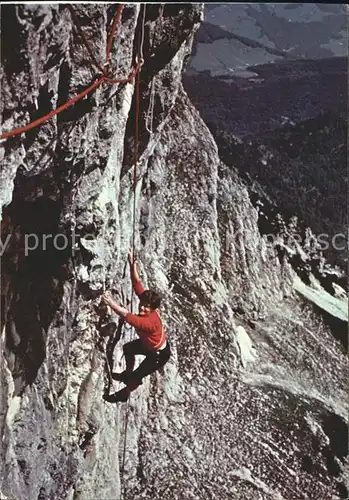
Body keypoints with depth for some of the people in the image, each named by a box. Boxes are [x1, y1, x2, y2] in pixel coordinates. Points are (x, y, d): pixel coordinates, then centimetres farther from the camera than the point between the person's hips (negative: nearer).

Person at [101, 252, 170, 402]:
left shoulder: (150, 322, -45)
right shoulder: (146, 300, -24)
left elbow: (127, 316, -56)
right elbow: (137, 283, -27)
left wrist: (111, 303, -64)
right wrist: (132, 265, -39)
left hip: (159, 354, -8)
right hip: (149, 344, 8)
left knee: (136, 377, 4)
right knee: (127, 348, 27)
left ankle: (124, 394, 35)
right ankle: (128, 374, 52)